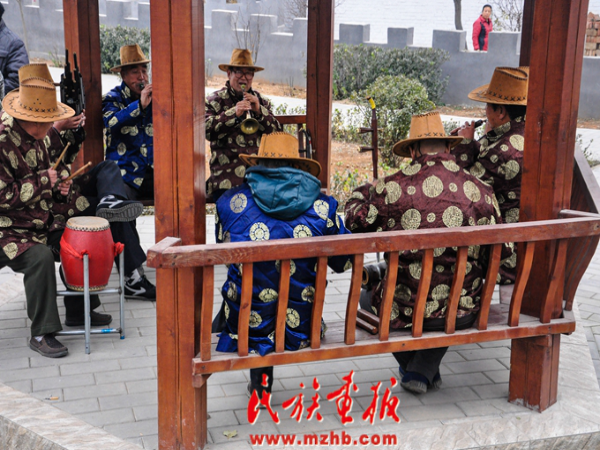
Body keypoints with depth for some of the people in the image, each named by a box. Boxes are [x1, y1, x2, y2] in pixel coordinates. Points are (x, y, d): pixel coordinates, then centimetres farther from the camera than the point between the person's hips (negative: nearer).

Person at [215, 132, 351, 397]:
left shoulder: (230, 202, -6)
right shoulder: (321, 206, -5)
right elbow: (343, 263, 8)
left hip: (245, 325, 0)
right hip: (299, 328, 0)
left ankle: (259, 382, 33)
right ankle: (263, 380, 34)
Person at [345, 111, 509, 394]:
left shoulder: (391, 188, -9)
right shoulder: (479, 191, -4)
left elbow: (355, 221, 8)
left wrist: (363, 190, 28)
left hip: (406, 310, -2)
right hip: (462, 313, 2)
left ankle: (411, 367, 34)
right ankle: (425, 370, 27)